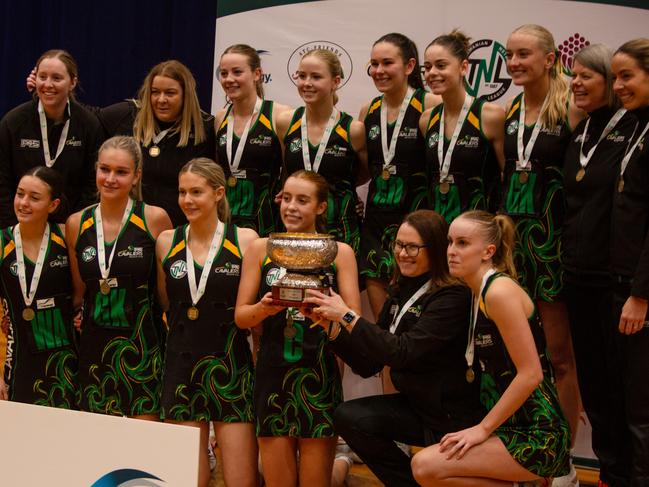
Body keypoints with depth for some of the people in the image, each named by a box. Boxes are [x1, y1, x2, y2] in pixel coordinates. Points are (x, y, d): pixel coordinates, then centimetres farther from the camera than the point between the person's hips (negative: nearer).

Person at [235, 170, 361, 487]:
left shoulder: (340, 252, 4)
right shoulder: (260, 249, 6)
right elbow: (240, 316, 5)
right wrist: (263, 308, -16)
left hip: (319, 375, -1)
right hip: (272, 374, 1)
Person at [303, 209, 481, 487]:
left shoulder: (453, 297, -18)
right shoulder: (400, 293, 5)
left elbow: (403, 352, -28)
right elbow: (368, 365, 4)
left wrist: (347, 316, -25)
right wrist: (332, 326, -10)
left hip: (453, 417, -7)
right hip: (415, 403, 7)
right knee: (347, 417, -11)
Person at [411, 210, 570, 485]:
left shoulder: (500, 292, -15)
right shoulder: (479, 294, 13)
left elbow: (531, 374, -19)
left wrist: (483, 428, -14)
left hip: (538, 436, -9)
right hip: (512, 427, 9)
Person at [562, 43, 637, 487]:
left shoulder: (632, 130, -11)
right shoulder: (580, 133, 12)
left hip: (616, 278, -7)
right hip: (579, 275, 8)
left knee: (622, 382, 1)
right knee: (591, 379, 13)